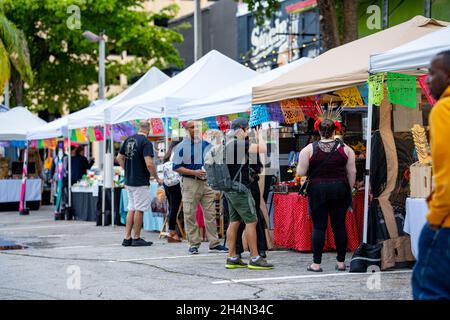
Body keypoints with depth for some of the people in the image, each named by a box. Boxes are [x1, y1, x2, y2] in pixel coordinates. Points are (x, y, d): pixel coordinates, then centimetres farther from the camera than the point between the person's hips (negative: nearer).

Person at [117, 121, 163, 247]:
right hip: (141, 182, -7)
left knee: (131, 209, 13)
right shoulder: (146, 142, -15)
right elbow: (149, 164, -23)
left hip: (129, 181, 7)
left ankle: (127, 238, 12)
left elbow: (119, 158, 14)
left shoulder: (128, 140, 8)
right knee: (139, 209, 1)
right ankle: (136, 239, 6)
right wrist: (157, 179, -11)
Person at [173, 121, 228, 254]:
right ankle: (193, 244, 6)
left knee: (210, 213, 4)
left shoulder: (206, 144, 12)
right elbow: (177, 167, -5)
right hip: (190, 183, -4)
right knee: (190, 215, -2)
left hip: (207, 182, 4)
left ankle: (214, 243, 8)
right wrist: (194, 172, -14)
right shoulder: (182, 147, -1)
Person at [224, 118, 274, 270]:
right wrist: (259, 136, -4)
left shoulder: (228, 144, 12)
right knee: (251, 221, -6)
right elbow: (262, 148, -24)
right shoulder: (239, 144, -16)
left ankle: (232, 258, 11)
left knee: (234, 222, 10)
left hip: (229, 189, 10)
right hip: (239, 189, -10)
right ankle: (255, 259, -6)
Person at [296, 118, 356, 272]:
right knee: (339, 226, 8)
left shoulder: (309, 149, -3)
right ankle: (341, 262, 12)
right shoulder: (345, 149, 2)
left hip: (317, 189, -1)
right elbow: (352, 172, 2)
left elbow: (301, 172, -4)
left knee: (318, 226, 2)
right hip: (340, 189, 1)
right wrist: (349, 190, 13)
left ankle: (316, 263, 1)